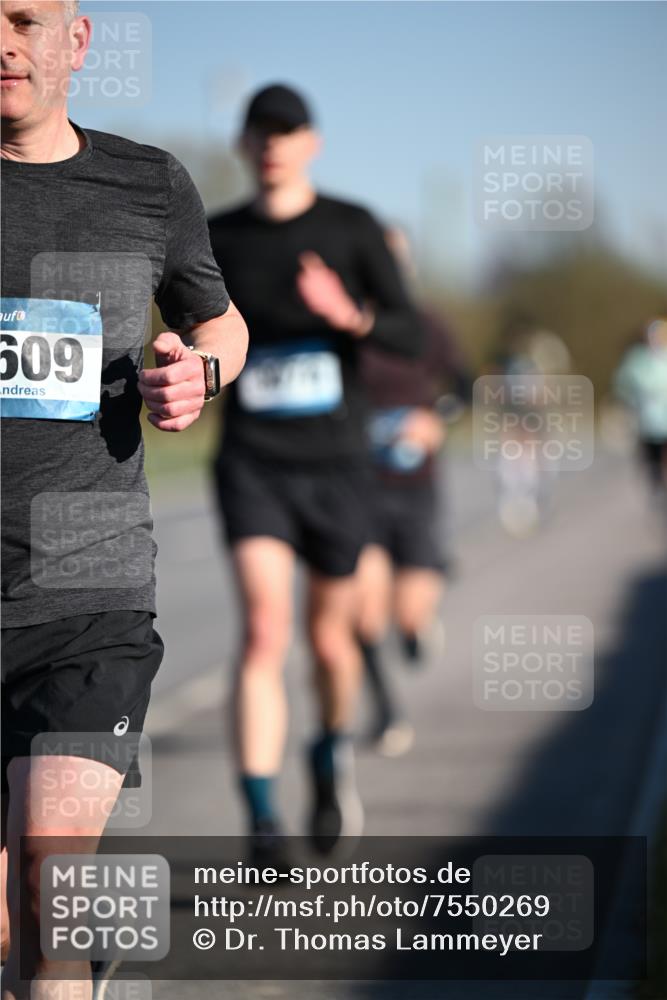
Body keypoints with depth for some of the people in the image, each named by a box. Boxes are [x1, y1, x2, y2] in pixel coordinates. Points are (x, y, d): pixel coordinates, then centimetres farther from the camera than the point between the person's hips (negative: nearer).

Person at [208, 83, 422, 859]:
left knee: (330, 638, 13)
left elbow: (407, 336, -9)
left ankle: (332, 758, 44)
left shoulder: (353, 229, 0)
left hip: (334, 466, 1)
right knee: (264, 628, -18)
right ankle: (261, 824, -20)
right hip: (251, 466, 0)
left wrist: (350, 316, -28)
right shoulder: (218, 239, 4)